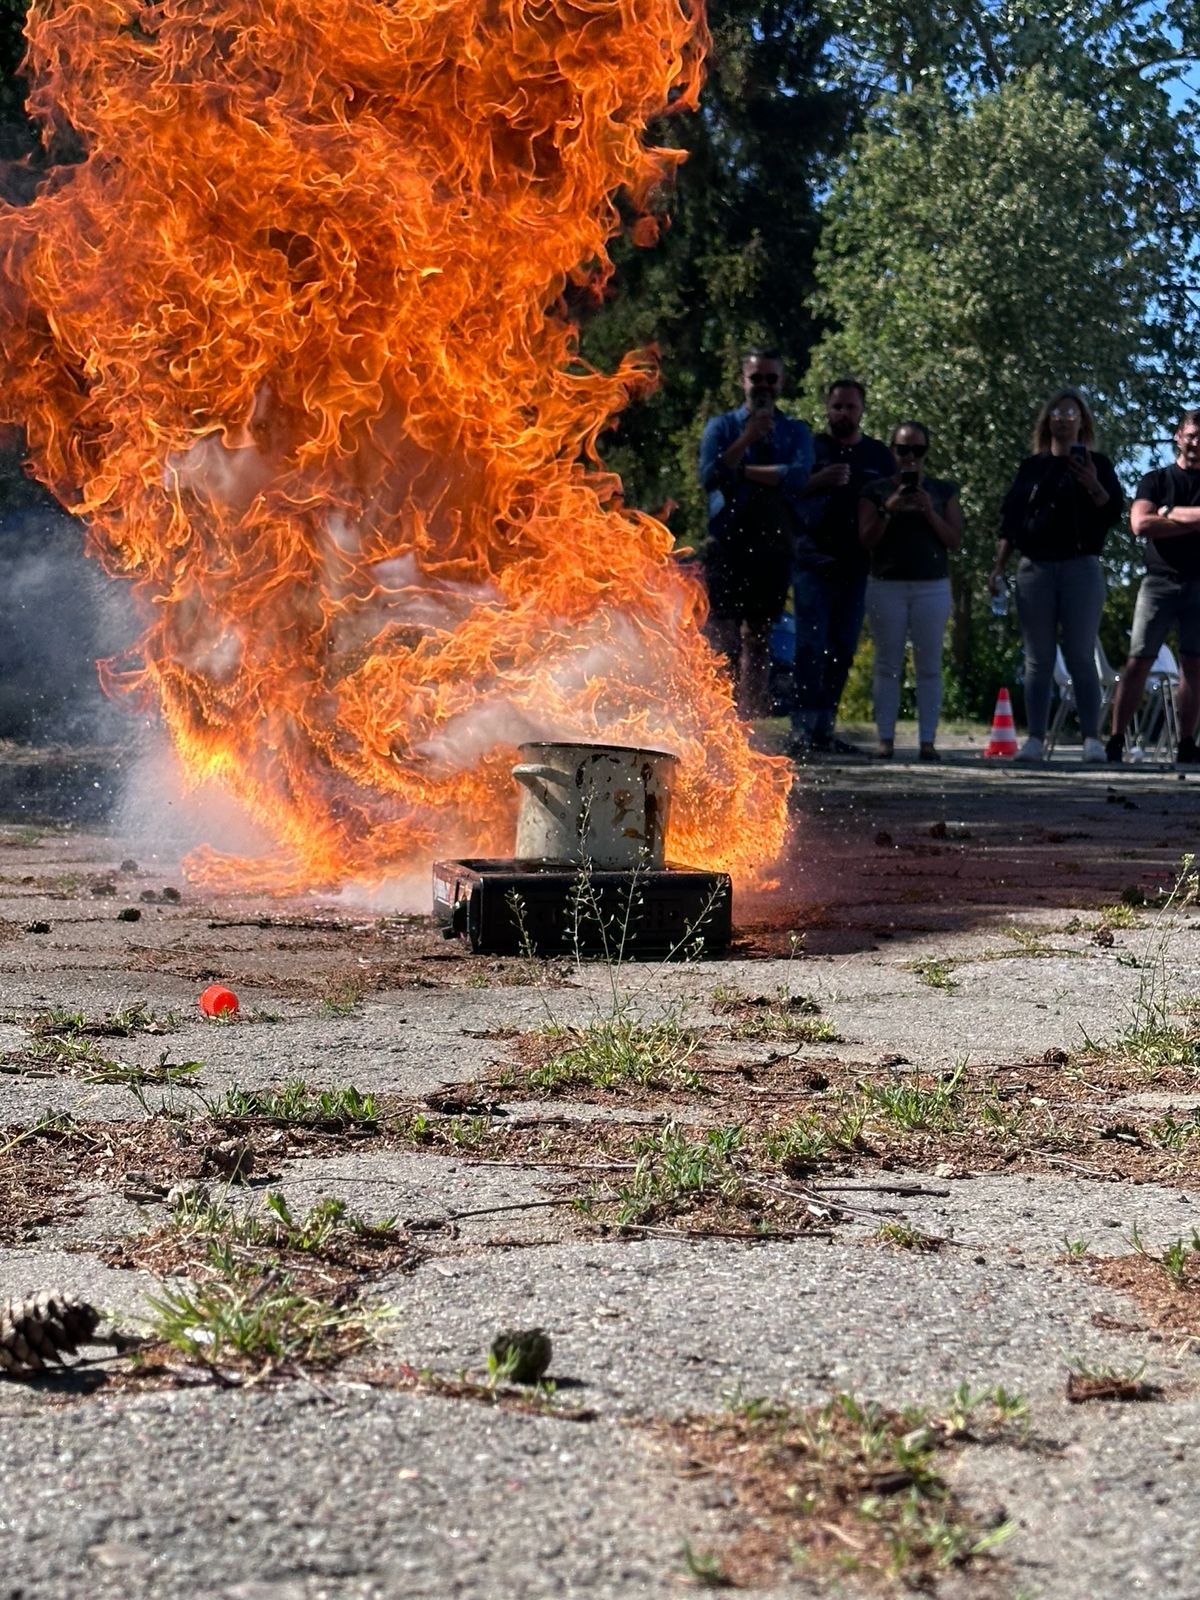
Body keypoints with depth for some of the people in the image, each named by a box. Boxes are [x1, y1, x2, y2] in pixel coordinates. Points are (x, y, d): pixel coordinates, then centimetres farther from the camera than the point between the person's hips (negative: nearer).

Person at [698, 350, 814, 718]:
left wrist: (741, 470, -9)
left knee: (760, 636, 7)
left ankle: (751, 717, 10)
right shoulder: (721, 427, 8)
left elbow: (797, 477, -9)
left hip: (774, 546, 2)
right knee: (726, 636, -10)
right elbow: (709, 477, -9)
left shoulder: (796, 432, 10)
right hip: (728, 543, -2)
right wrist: (747, 439, -15)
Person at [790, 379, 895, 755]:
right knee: (811, 646, -11)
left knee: (843, 650, 5)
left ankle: (824, 726, 11)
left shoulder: (879, 455, 13)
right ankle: (803, 728, -14)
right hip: (813, 561, -3)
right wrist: (818, 481, -16)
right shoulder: (812, 448, 8)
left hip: (858, 566, 3)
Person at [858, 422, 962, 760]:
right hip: (886, 585, 0)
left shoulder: (943, 491, 9)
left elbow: (955, 540, 3)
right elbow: (867, 540, 1)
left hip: (932, 587, 0)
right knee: (888, 664, 0)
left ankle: (927, 740, -1)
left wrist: (930, 513, -11)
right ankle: (885, 738, 1)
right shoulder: (877, 490, 8)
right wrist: (888, 511, -12)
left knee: (929, 666, -2)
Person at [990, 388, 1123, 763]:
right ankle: (1035, 739, -1)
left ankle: (1092, 739, -6)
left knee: (1081, 658, -6)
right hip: (1034, 567, 2)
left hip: (1080, 567, -2)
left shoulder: (1096, 464, 7)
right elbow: (1010, 520, 13)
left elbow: (1114, 512, -1)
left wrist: (1093, 486, -19)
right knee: (1038, 660, 1)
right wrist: (998, 568, 6)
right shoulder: (1031, 466, 14)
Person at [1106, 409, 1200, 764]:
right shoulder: (1155, 480, 9)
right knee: (1138, 661, -6)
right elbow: (1140, 524, -8)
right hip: (1160, 580, -1)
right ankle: (1116, 740, -7)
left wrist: (1171, 514, -6)